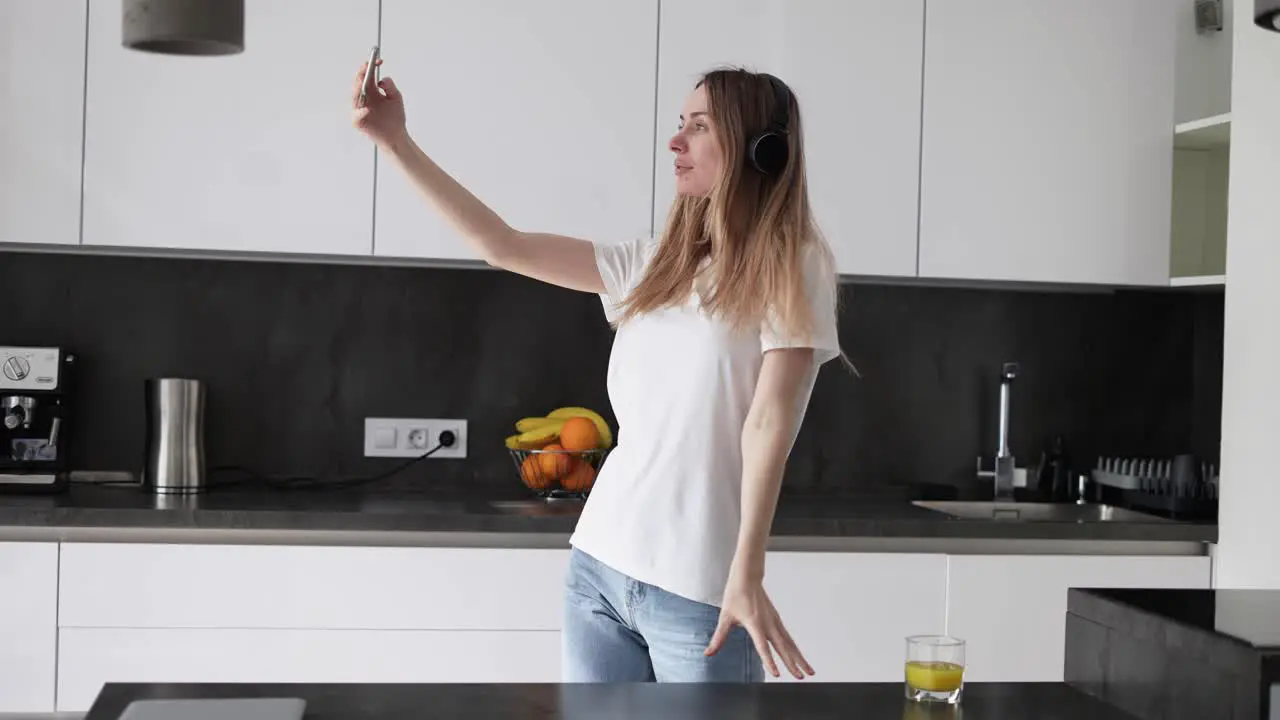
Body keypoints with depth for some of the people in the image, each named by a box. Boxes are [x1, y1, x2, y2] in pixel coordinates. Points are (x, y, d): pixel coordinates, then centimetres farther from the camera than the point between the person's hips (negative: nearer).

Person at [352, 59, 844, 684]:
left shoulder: (790, 267, -4)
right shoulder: (652, 265, 11)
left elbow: (769, 424, -12)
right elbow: (504, 247, 12)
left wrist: (746, 577, -20)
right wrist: (395, 142, 8)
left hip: (698, 589, -5)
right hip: (599, 563, 5)